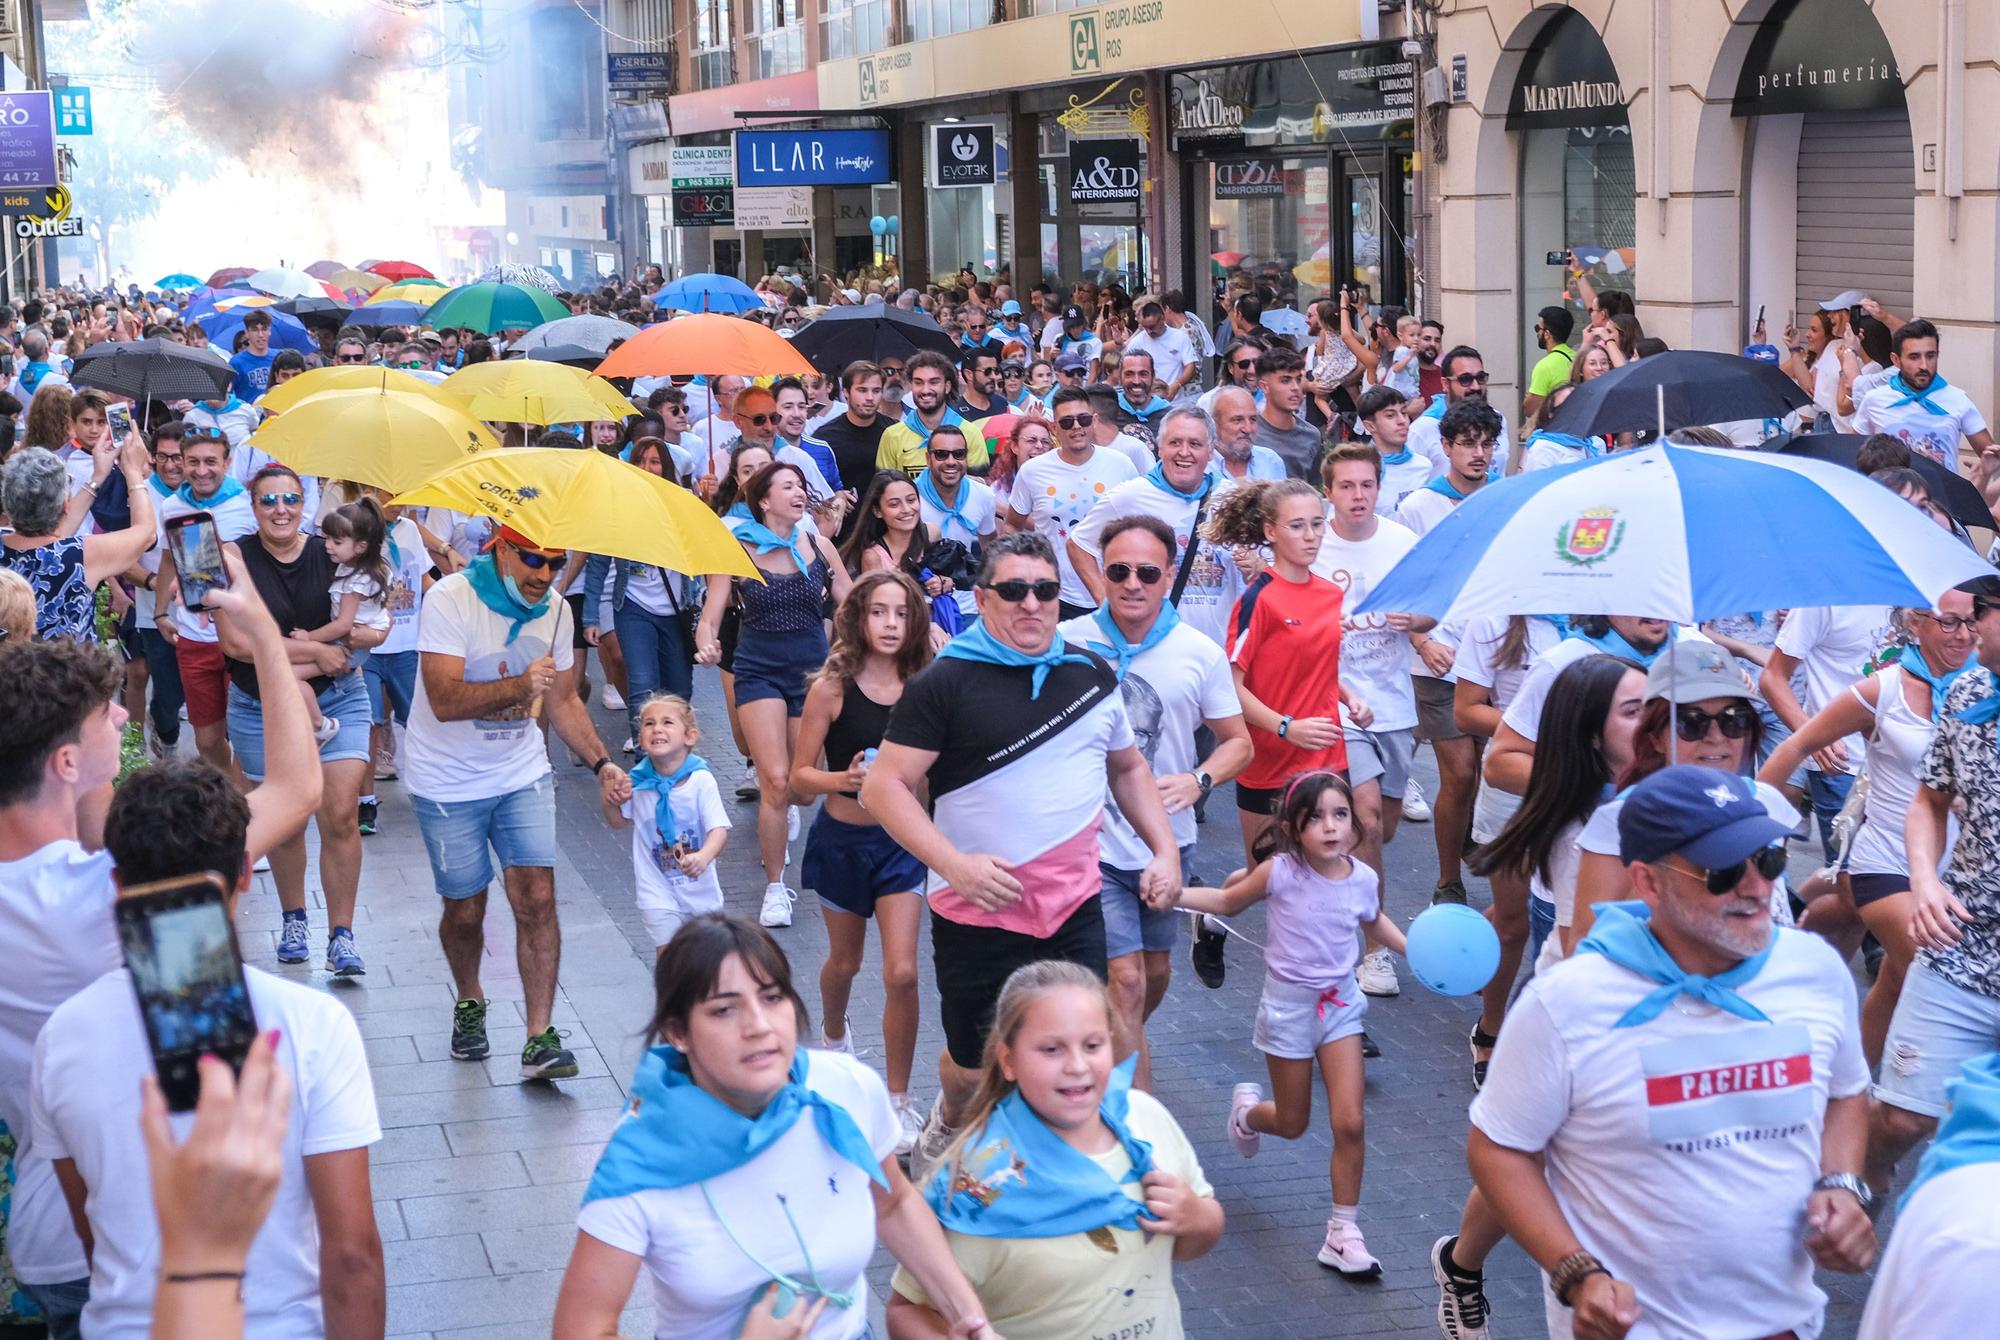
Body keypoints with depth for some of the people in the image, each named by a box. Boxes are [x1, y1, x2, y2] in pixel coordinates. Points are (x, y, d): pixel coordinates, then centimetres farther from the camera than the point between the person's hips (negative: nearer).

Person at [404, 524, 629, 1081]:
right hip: (449, 782, -3)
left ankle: (539, 1037, -8)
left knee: (537, 897, -10)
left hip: (522, 774, 3)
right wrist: (519, 687, -40)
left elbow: (564, 700, 11)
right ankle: (468, 1003, 37)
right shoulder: (450, 599, -19)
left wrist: (600, 763, -2)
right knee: (466, 910, 7)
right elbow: (445, 701, -28)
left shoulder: (554, 610, -1)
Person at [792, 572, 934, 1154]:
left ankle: (898, 1101, 5)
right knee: (845, 961, 20)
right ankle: (833, 1035, 53)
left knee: (902, 973, -9)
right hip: (842, 839, -1)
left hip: (900, 842, 1)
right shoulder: (832, 689, -14)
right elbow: (799, 777, -11)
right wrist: (843, 779, -28)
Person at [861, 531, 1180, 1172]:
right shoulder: (946, 682, -8)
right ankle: (949, 1122, 45)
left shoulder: (1092, 674, 7)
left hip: (1074, 910, 3)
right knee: (976, 1066, 10)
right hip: (976, 914, -3)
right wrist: (956, 865, -21)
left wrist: (1166, 849, 8)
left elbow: (1129, 766, 22)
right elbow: (883, 787, -11)